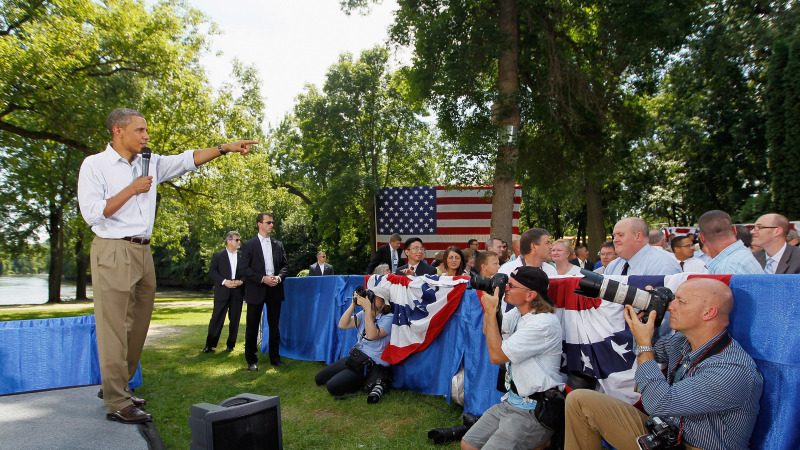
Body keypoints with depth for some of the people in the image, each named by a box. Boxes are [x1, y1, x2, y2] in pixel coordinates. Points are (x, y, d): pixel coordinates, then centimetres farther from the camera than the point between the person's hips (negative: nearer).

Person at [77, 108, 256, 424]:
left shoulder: (150, 163, 11)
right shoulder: (94, 165, -4)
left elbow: (187, 160, 8)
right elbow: (92, 213, -12)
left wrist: (225, 148, 0)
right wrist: (132, 189, -10)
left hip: (143, 252, 7)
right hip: (113, 252, -7)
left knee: (137, 326, 11)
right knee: (114, 329, -4)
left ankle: (116, 387, 26)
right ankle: (117, 403, 2)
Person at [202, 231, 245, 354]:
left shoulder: (242, 256, 9)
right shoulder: (218, 255, 3)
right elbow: (212, 272, -3)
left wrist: (241, 281, -11)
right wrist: (224, 281, -15)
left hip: (237, 292, 2)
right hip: (222, 291, -2)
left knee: (234, 320, 6)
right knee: (217, 319, -2)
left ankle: (230, 345, 17)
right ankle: (210, 345, 7)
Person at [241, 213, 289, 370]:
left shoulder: (278, 244, 11)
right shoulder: (250, 244, 0)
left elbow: (285, 265, 11)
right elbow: (245, 268, -6)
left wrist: (279, 277, -9)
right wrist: (263, 279, -16)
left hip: (275, 289, 3)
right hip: (256, 289, -3)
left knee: (275, 325, 8)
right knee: (252, 326, 2)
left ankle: (275, 357, 18)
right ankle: (251, 360, 12)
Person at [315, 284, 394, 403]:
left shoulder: (389, 318, -15)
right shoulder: (364, 314, 5)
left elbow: (372, 335, -31)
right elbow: (342, 325, -4)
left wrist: (368, 308, -30)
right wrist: (353, 304, -14)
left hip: (373, 365, -8)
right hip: (355, 357, 8)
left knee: (333, 386, -20)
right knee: (319, 379, 8)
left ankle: (371, 383, -1)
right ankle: (362, 380, 13)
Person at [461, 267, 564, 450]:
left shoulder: (544, 323, -23)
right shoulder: (518, 313, 5)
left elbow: (497, 355, -20)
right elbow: (487, 331, 18)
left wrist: (491, 311, -14)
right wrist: (489, 306, 2)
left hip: (534, 410, -9)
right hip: (510, 400, 9)